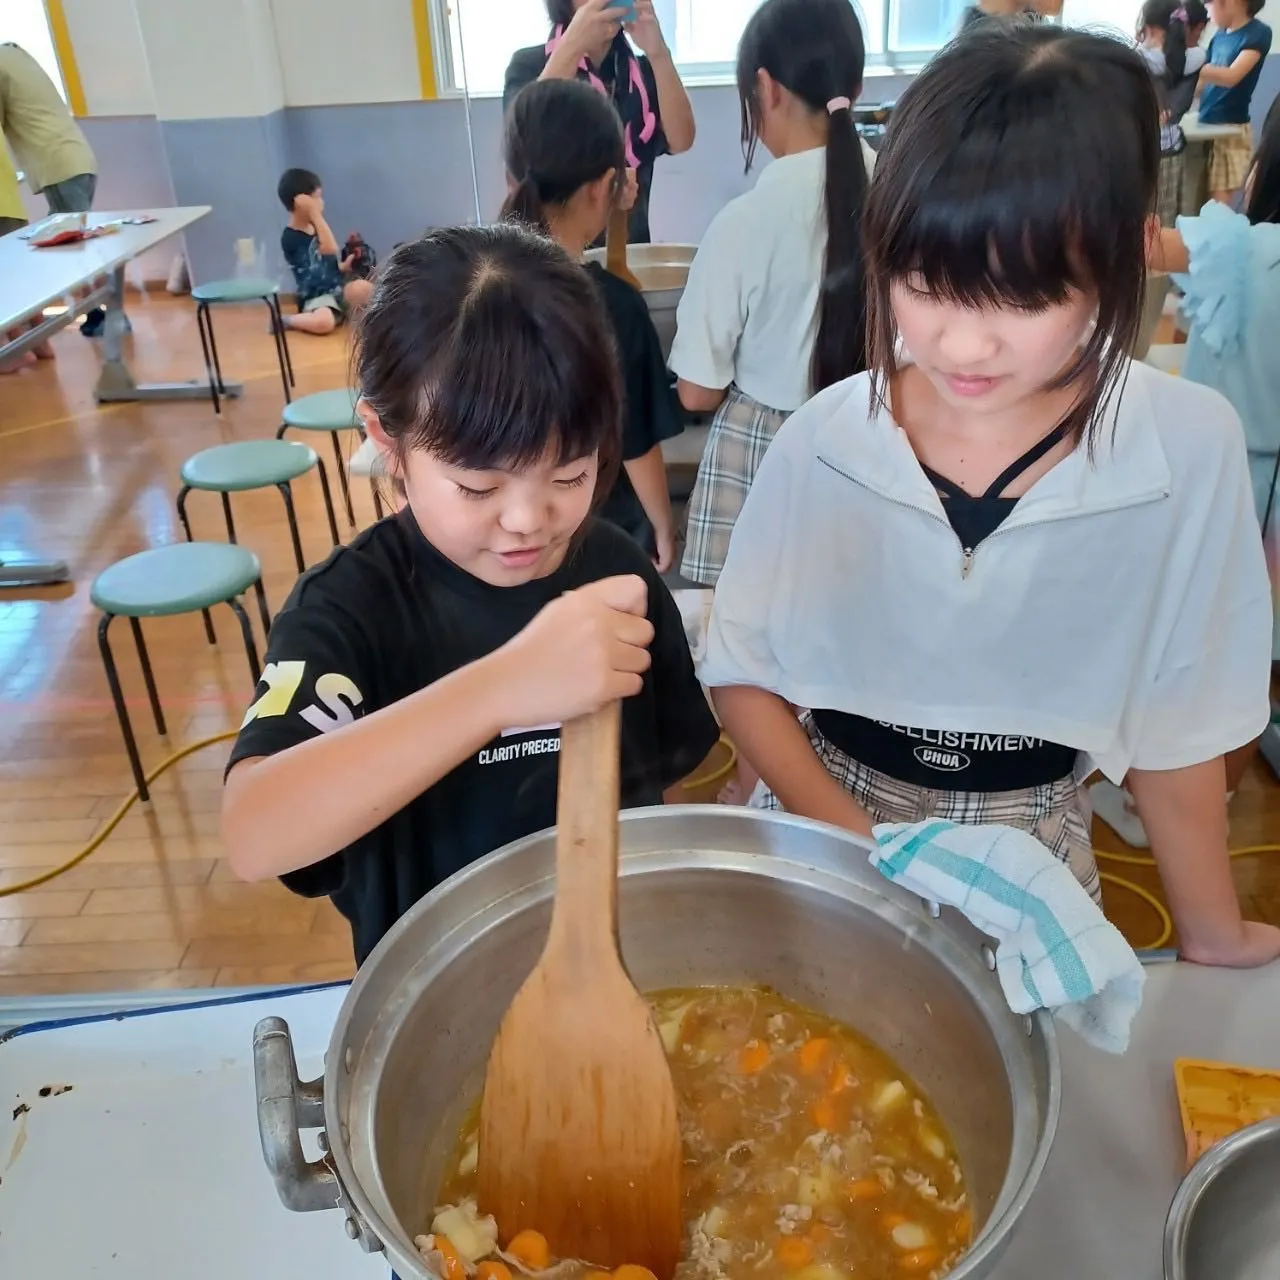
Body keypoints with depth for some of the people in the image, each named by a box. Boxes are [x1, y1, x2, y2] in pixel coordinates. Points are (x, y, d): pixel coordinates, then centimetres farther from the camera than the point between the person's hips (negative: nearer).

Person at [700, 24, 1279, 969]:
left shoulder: (1190, 448, -17)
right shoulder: (825, 439, -17)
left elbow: (1176, 723, -6)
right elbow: (744, 675, -8)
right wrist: (859, 848, -19)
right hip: (828, 833, 1)